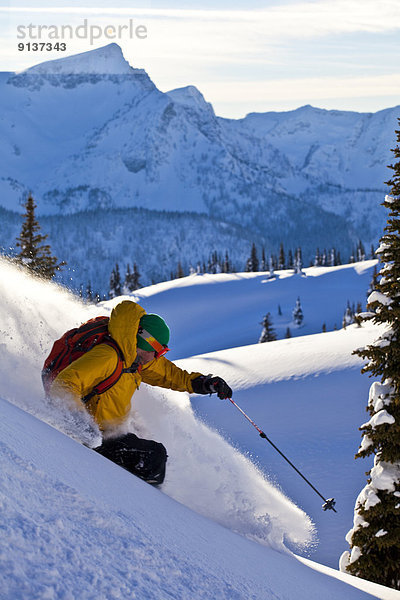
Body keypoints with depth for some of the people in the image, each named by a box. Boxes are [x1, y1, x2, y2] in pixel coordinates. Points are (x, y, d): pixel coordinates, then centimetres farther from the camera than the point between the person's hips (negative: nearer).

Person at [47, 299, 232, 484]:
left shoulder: (134, 357, 5)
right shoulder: (107, 357, -23)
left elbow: (166, 372, 21)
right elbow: (64, 386, -28)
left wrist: (202, 382, 13)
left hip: (109, 433, 10)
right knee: (155, 454, -17)